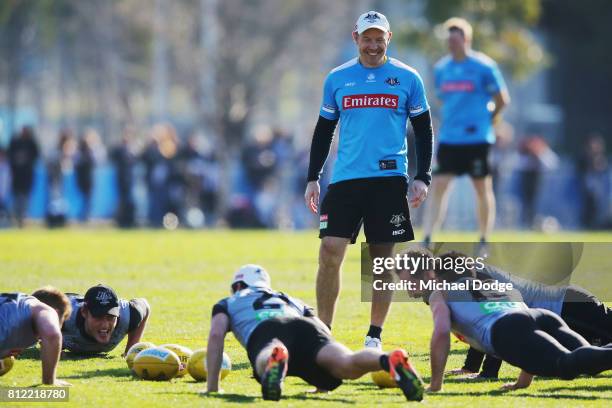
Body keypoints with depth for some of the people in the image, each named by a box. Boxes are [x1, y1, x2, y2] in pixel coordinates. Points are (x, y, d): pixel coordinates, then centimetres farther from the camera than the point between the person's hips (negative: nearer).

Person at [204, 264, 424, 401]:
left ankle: (275, 358, -74)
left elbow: (216, 335, 18)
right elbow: (324, 333, 37)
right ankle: (391, 360, -58)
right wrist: (324, 380, 48)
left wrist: (212, 387, 18)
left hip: (265, 332, -2)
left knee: (265, 363, -37)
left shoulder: (228, 303, 38)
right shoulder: (292, 300, 46)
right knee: (348, 365, -26)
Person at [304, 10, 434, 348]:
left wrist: (422, 177, 0)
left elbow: (423, 130, 8)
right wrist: (312, 178, 8)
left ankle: (374, 335, 12)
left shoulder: (407, 79, 4)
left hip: (389, 178, -1)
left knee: (382, 258, 2)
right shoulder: (337, 79, 9)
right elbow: (323, 131, 14)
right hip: (345, 179, 1)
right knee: (330, 253, -7)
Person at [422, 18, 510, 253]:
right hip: (448, 138, 4)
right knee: (439, 186, -5)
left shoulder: (484, 66, -6)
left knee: (483, 189, 5)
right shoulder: (441, 68, 9)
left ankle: (484, 243, 17)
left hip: (477, 138, -4)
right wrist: (450, 121, 12)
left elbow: (502, 99, 0)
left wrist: (489, 120, 3)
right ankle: (426, 240, -9)